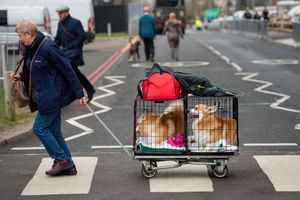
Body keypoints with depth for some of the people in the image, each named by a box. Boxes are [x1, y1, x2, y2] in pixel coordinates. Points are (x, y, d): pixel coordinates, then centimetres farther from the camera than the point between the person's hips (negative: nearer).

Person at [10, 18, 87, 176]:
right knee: (54, 131, 10)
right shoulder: (31, 49, 10)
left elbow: (67, 70, -17)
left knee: (39, 128, -7)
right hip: (45, 97, 10)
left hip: (52, 96, -10)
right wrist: (20, 76, 6)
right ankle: (69, 166, 16)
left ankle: (62, 160, 3)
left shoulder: (48, 48, -18)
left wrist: (79, 93, -16)